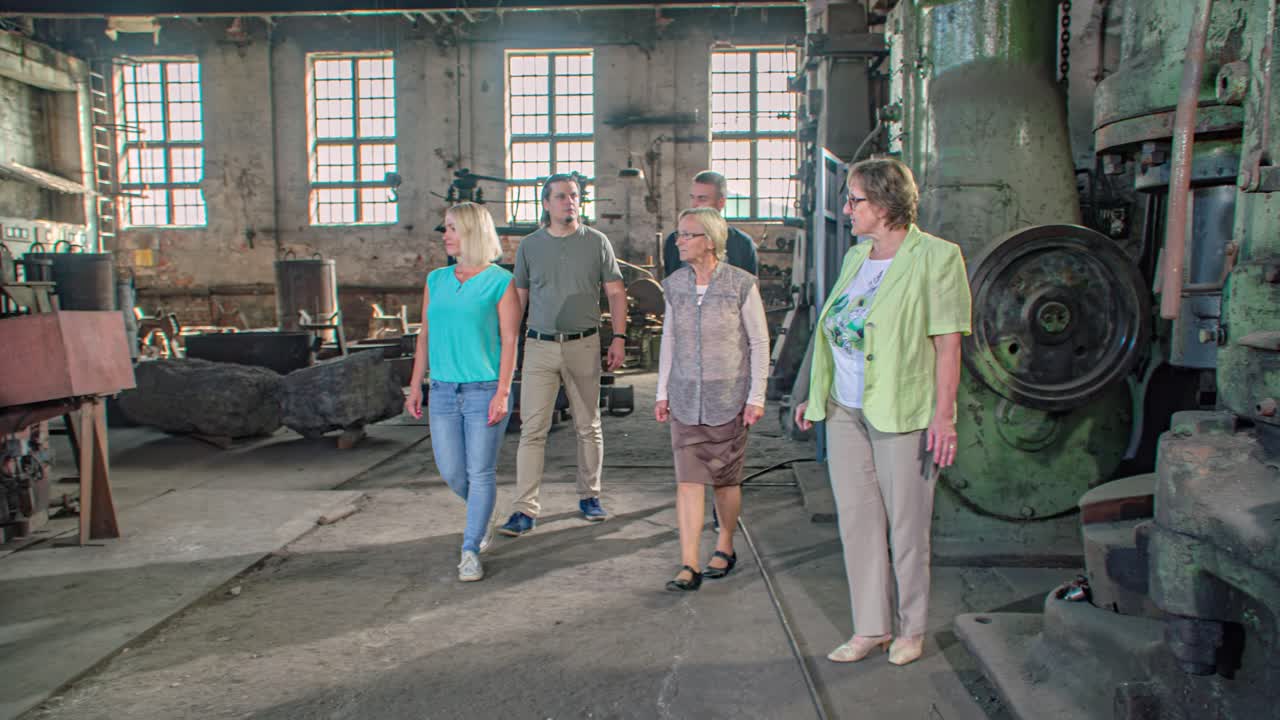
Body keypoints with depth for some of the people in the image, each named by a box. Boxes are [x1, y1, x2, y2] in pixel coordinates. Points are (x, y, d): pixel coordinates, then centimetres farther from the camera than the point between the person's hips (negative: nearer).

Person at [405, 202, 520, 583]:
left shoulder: (500, 282, -4)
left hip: (484, 390, -5)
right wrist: (415, 386, 10)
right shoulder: (436, 280, 11)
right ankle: (483, 516, 37)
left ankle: (471, 551, 12)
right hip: (443, 391, 5)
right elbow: (425, 336, 14)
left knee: (480, 472, -1)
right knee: (450, 470, 7)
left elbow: (510, 339, -7)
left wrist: (503, 392, -13)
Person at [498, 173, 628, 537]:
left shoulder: (597, 242, 4)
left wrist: (619, 337, -2)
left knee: (588, 426, 9)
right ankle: (525, 510, -1)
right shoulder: (530, 245, 7)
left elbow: (615, 293, 5)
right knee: (532, 429, -4)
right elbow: (518, 297, 11)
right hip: (539, 346, 0)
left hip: (584, 345, 0)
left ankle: (589, 496, 24)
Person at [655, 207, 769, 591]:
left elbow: (759, 342, -3)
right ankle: (689, 567, -1)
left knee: (726, 480, 9)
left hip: (728, 398, -3)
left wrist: (756, 397, -6)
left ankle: (725, 547, 32)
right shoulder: (676, 284, 4)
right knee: (688, 480, -4)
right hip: (685, 399, 3)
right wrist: (662, 392, 10)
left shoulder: (740, 284, -8)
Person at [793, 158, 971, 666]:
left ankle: (910, 629, 24)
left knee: (905, 526, 6)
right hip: (846, 413, 7)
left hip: (903, 415, -6)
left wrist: (943, 414, -16)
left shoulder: (934, 258, -8)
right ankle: (871, 627, 23)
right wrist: (814, 397, 17)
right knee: (856, 520, 10)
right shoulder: (856, 256, 12)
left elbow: (948, 344, -11)